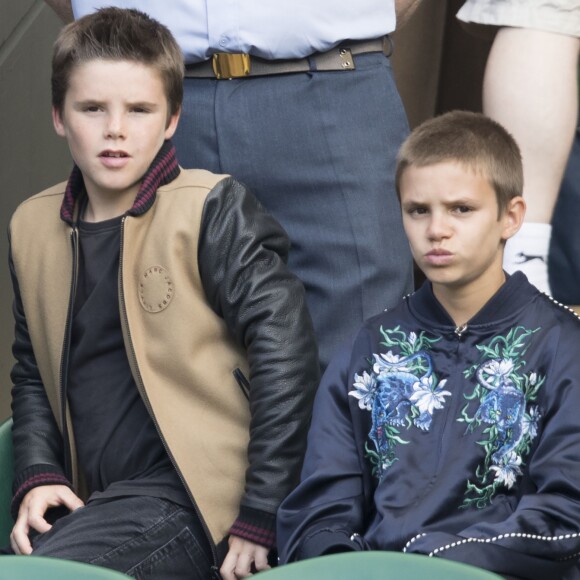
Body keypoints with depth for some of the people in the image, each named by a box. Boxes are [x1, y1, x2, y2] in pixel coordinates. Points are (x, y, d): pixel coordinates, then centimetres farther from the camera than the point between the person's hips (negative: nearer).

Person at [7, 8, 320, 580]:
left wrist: (261, 516, -14)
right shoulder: (33, 227, 12)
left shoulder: (211, 210, -6)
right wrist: (37, 478, 1)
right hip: (93, 502, 6)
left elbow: (285, 349, -12)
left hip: (188, 495, -6)